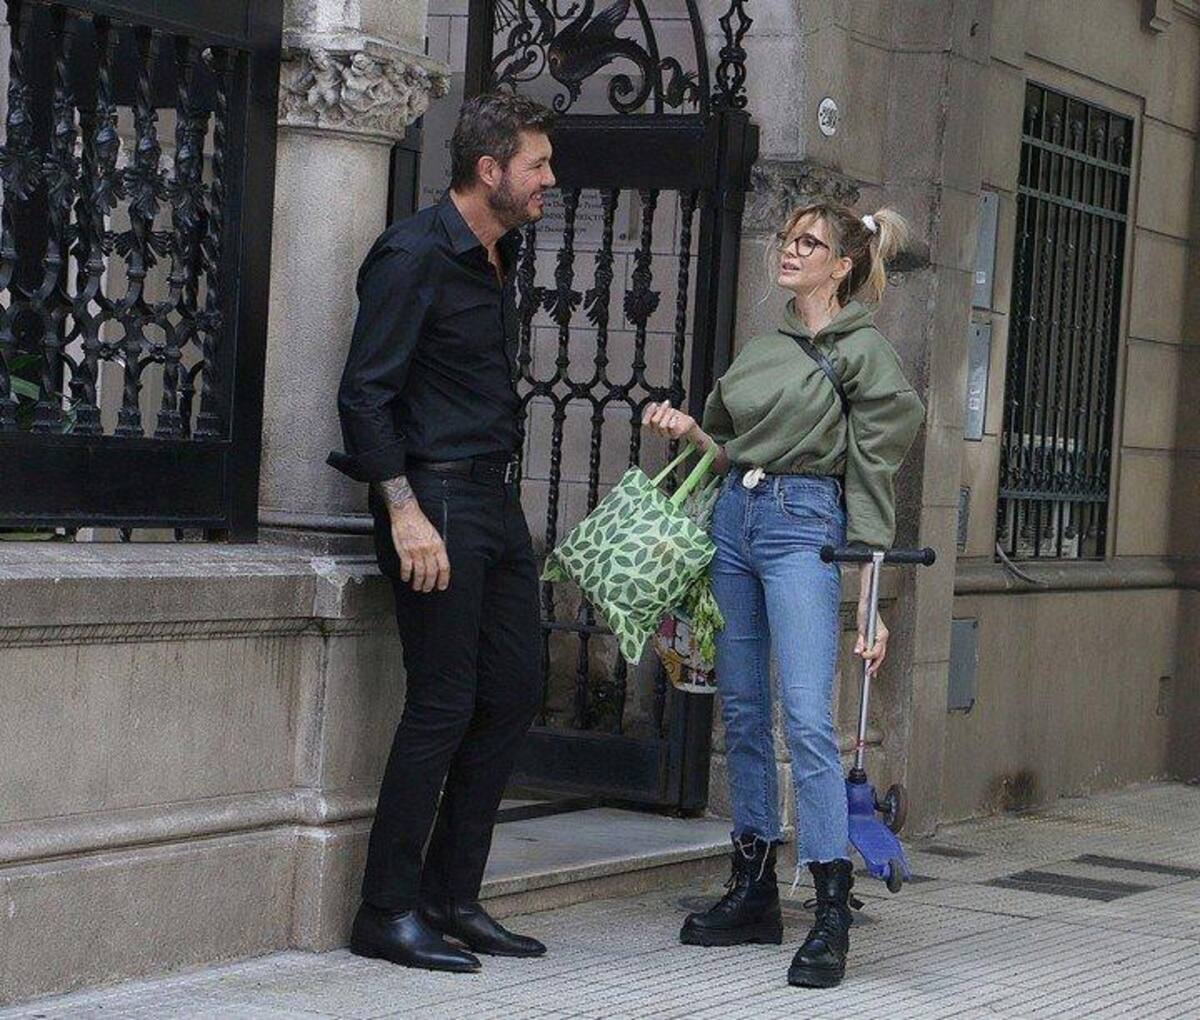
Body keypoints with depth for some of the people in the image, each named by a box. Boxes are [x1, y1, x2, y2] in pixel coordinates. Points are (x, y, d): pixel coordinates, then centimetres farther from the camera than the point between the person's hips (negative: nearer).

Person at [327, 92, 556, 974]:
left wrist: (507, 488, 18)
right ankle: (388, 913, 1)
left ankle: (452, 896, 18)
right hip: (438, 497, -9)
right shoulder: (415, 256, -11)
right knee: (444, 704, -8)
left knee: (514, 693, 9)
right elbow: (365, 390, -16)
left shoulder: (496, 258, 17)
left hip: (497, 499, 9)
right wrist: (405, 512, -22)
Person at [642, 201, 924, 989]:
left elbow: (874, 481, -7)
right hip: (735, 518, 7)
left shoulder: (862, 351, -3)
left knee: (808, 717, -15)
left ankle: (832, 914, -14)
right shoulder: (765, 348, 17)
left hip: (804, 525, -7)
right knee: (742, 711, 9)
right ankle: (755, 892, 17)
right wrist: (689, 429, 4)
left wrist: (870, 603, -13)